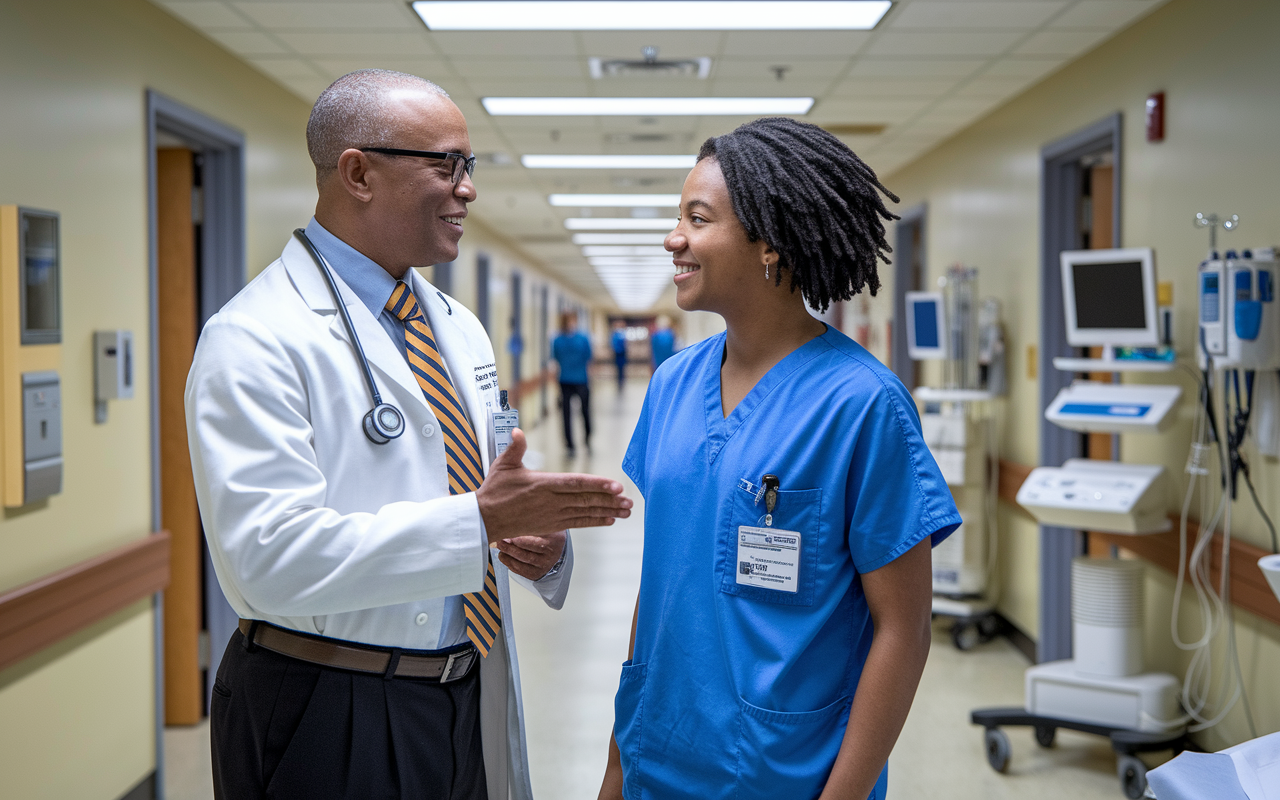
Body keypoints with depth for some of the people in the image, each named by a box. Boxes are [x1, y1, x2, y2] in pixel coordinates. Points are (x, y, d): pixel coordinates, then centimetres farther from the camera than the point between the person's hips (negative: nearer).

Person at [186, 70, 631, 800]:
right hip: (328, 720, -7)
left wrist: (538, 538, -6)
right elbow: (272, 560, -25)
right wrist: (479, 520, -28)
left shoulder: (462, 330, 11)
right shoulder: (256, 342, -16)